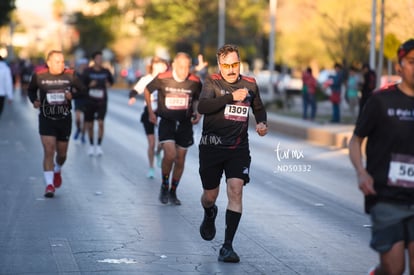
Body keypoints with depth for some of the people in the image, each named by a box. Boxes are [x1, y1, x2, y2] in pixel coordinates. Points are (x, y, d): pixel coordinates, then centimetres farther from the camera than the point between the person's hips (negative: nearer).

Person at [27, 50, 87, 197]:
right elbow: (31, 90, 11)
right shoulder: (39, 75, -7)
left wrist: (73, 94, -16)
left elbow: (83, 90, 3)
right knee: (49, 151, -15)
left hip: (64, 119, 2)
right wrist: (34, 101, -8)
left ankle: (57, 171, 46)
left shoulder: (70, 75, -6)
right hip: (46, 119, -2)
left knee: (62, 154, 13)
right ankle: (49, 184, -12)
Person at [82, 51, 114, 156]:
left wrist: (108, 84, 0)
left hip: (102, 101, 0)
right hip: (90, 101, 0)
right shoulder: (88, 71, -3)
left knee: (100, 123, -13)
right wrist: (89, 85, -16)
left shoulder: (105, 71, 2)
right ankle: (91, 145, 23)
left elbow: (111, 81, 21)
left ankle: (99, 146, -4)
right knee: (89, 125, 5)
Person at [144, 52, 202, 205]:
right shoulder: (162, 79, -14)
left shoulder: (195, 82, -8)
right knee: (170, 154, -21)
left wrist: (198, 113, -4)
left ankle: (173, 192, 26)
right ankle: (164, 186, 4)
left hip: (185, 124, 2)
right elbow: (147, 90, 5)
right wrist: (150, 112, 5)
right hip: (166, 122, -2)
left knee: (180, 160, 7)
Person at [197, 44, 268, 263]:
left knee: (236, 189, -16)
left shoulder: (250, 84, 5)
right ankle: (209, 215, 48)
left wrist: (261, 123, 4)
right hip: (211, 147, -1)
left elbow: (259, 108, 25)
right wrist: (231, 97, -30)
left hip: (238, 148, 1)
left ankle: (227, 246, -14)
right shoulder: (212, 82, -6)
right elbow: (202, 106, -25)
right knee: (210, 195, 9)